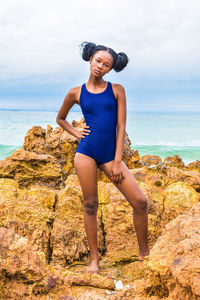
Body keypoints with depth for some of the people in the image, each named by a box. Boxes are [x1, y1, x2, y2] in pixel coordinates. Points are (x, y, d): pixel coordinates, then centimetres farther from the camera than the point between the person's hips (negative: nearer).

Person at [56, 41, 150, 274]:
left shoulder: (117, 90, 4)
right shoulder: (76, 93, 7)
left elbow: (121, 126, 0)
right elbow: (60, 118, 22)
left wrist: (117, 162, -5)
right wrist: (76, 133, 5)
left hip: (110, 154, 0)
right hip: (86, 152, 0)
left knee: (140, 202, -7)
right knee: (90, 205, 4)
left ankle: (144, 252, 13)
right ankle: (94, 259, 18)